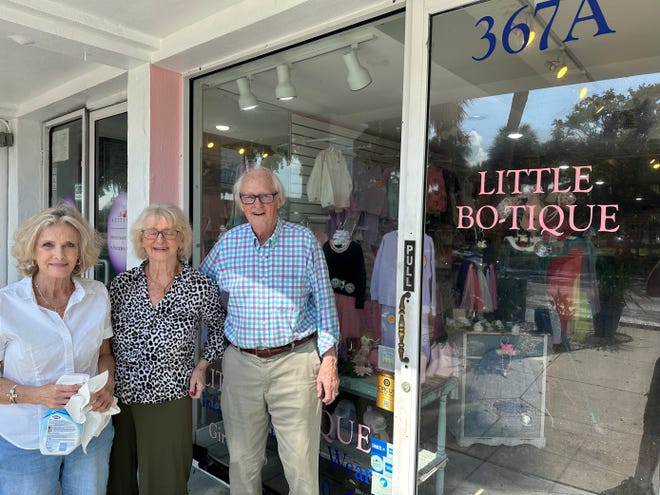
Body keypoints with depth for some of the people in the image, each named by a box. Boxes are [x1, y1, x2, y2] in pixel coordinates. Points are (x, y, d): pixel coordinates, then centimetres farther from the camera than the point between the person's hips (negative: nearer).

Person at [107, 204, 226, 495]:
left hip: (170, 398, -2)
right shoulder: (121, 284, -2)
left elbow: (219, 329, 7)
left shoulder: (201, 286, -9)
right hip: (119, 398, 2)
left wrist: (202, 365, -2)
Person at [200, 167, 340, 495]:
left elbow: (325, 303, 0)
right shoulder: (226, 244, 4)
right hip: (240, 363, 3)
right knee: (242, 460, 16)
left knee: (301, 464, 5)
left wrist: (329, 360, -2)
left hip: (296, 361, -2)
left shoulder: (305, 241, -2)